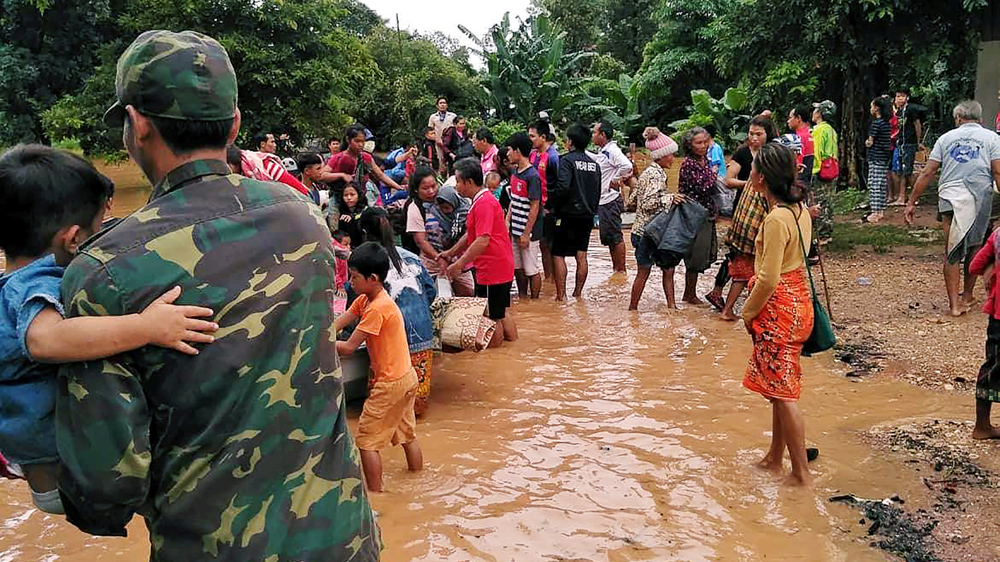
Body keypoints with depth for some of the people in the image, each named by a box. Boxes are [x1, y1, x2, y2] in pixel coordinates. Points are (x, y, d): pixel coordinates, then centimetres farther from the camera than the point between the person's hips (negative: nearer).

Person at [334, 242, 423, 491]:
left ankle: (375, 494, 10)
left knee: (367, 441, 2)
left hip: (390, 384, -10)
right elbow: (338, 324, 1)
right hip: (406, 377, 10)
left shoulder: (377, 308, -24)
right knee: (407, 434, 21)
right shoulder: (364, 300, 5)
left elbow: (348, 347, -22)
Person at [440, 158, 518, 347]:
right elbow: (471, 234, 23)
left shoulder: (484, 203, -20)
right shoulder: (481, 200, 15)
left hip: (492, 270, -10)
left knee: (491, 316, 3)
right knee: (501, 312, 21)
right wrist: (451, 252, 20)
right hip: (501, 267, 10)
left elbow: (482, 241, -27)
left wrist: (459, 264, -22)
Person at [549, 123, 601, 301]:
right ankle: (578, 293, 16)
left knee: (558, 255, 1)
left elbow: (562, 186, -25)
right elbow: (598, 192, 16)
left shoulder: (567, 160, -12)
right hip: (587, 216, 7)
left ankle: (561, 295, -1)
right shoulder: (594, 164, 10)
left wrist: (549, 204, -14)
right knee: (581, 256, 10)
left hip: (567, 215, -6)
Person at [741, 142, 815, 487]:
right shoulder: (800, 210, 6)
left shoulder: (776, 219, -22)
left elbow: (769, 280, -23)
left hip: (779, 308, -10)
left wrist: (748, 312, -7)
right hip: (797, 300, 10)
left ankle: (801, 472, 10)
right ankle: (775, 458, 31)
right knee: (780, 387, 18)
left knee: (783, 392, 0)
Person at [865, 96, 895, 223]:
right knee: (882, 184, 13)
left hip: (875, 157, -9)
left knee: (875, 184, -7)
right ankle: (881, 211, 18)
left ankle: (875, 213, -7)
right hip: (885, 156, 9)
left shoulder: (876, 123, -15)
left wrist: (867, 142, 8)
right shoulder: (887, 123, 11)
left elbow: (870, 142, -13)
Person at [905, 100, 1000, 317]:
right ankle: (967, 295, 30)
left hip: (949, 197, 0)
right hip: (979, 200, 0)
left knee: (952, 251, 4)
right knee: (973, 248, 17)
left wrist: (912, 202, 10)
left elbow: (928, 173, 6)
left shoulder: (946, 138, 10)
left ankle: (954, 302, 0)